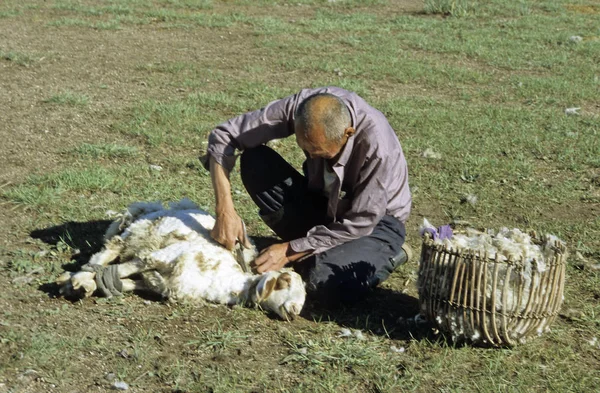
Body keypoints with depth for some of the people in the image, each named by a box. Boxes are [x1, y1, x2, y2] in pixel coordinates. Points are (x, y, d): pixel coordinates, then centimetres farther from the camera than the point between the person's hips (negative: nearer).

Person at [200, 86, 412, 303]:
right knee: (253, 160, -19)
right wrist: (225, 211, -29)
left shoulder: (377, 145, -35)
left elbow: (360, 224, -26)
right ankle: (311, 248, -5)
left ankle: (389, 255, -2)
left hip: (375, 219, -5)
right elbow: (224, 135, -20)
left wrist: (291, 250, -26)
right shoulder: (300, 106, -25)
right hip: (323, 204, 5)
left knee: (327, 279, -35)